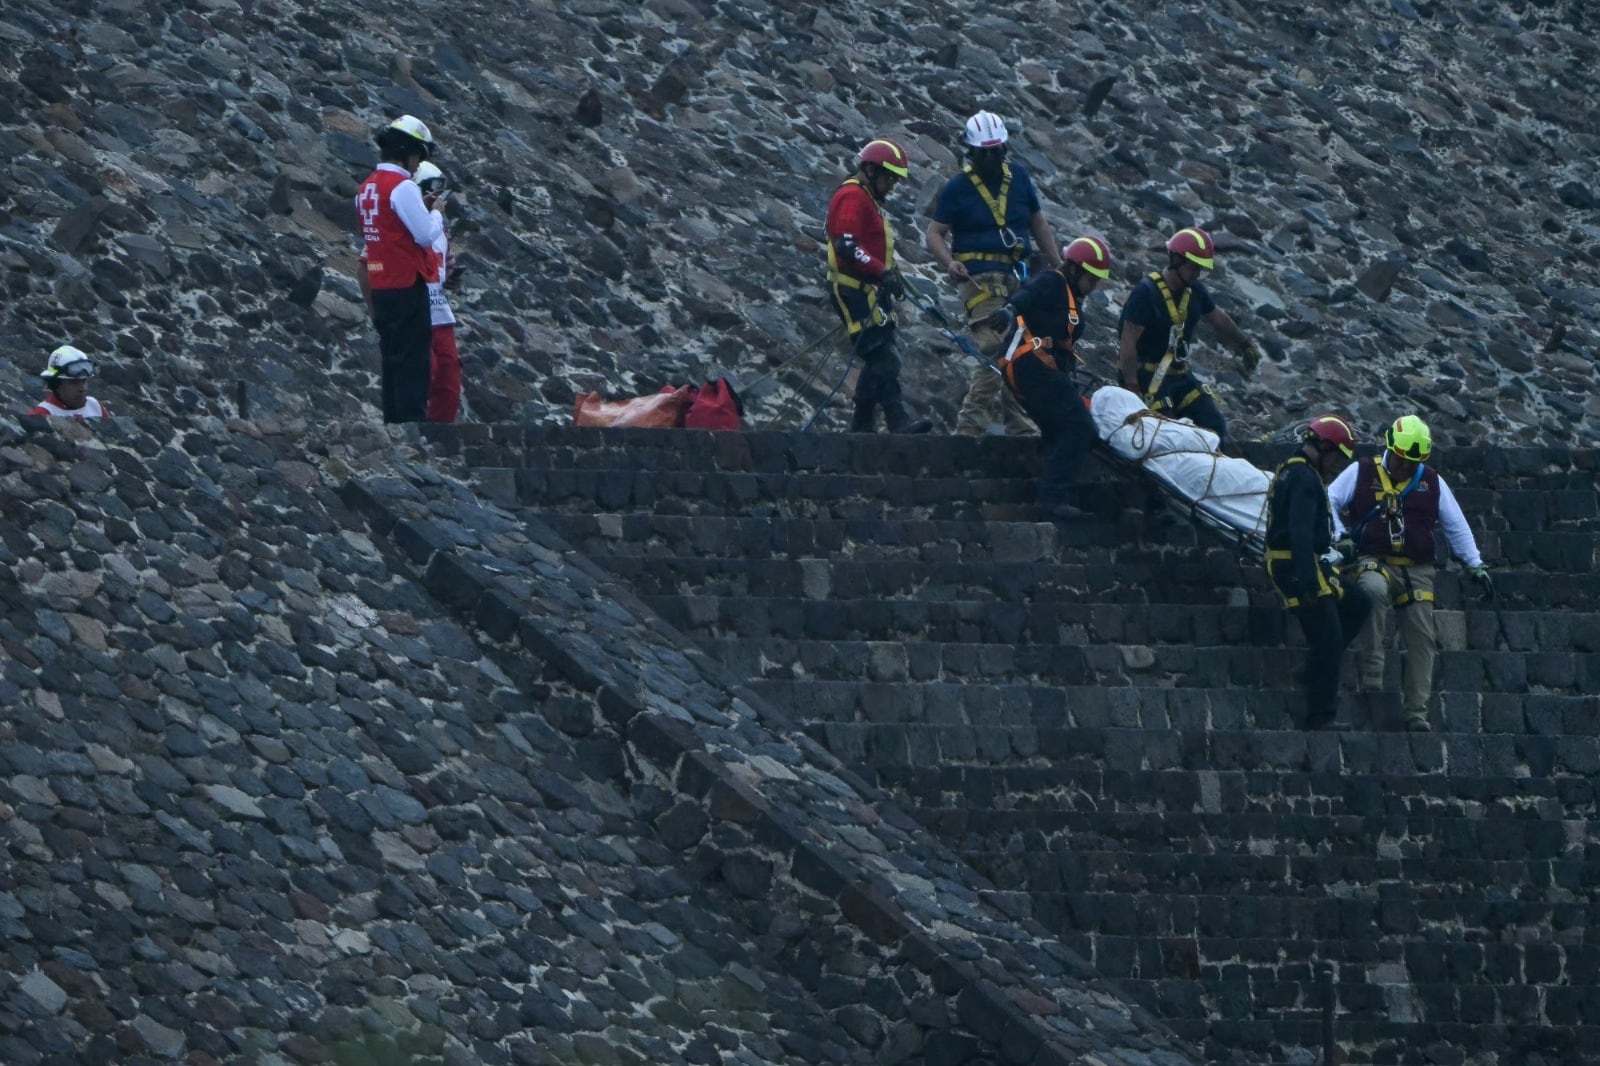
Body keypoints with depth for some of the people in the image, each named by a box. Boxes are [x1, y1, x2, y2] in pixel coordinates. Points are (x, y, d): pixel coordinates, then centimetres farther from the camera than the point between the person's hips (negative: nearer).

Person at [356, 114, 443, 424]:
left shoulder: (367, 188, 11)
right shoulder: (403, 187, -14)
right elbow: (426, 235, -16)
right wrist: (437, 214, 3)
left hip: (381, 286, 8)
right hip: (407, 285, -8)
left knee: (393, 359, 13)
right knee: (414, 360, -6)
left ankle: (393, 420, 16)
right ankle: (412, 417, -10)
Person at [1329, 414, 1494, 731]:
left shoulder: (1431, 482, 12)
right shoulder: (1362, 473, 4)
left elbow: (1456, 526, 16)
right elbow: (1328, 502, 5)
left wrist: (1475, 564, 9)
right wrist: (1341, 535, -12)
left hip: (1417, 570, 4)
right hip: (1375, 562, -4)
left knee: (1421, 640, -4)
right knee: (1373, 590, -38)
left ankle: (1416, 714, 0)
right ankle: (1371, 676, -34)